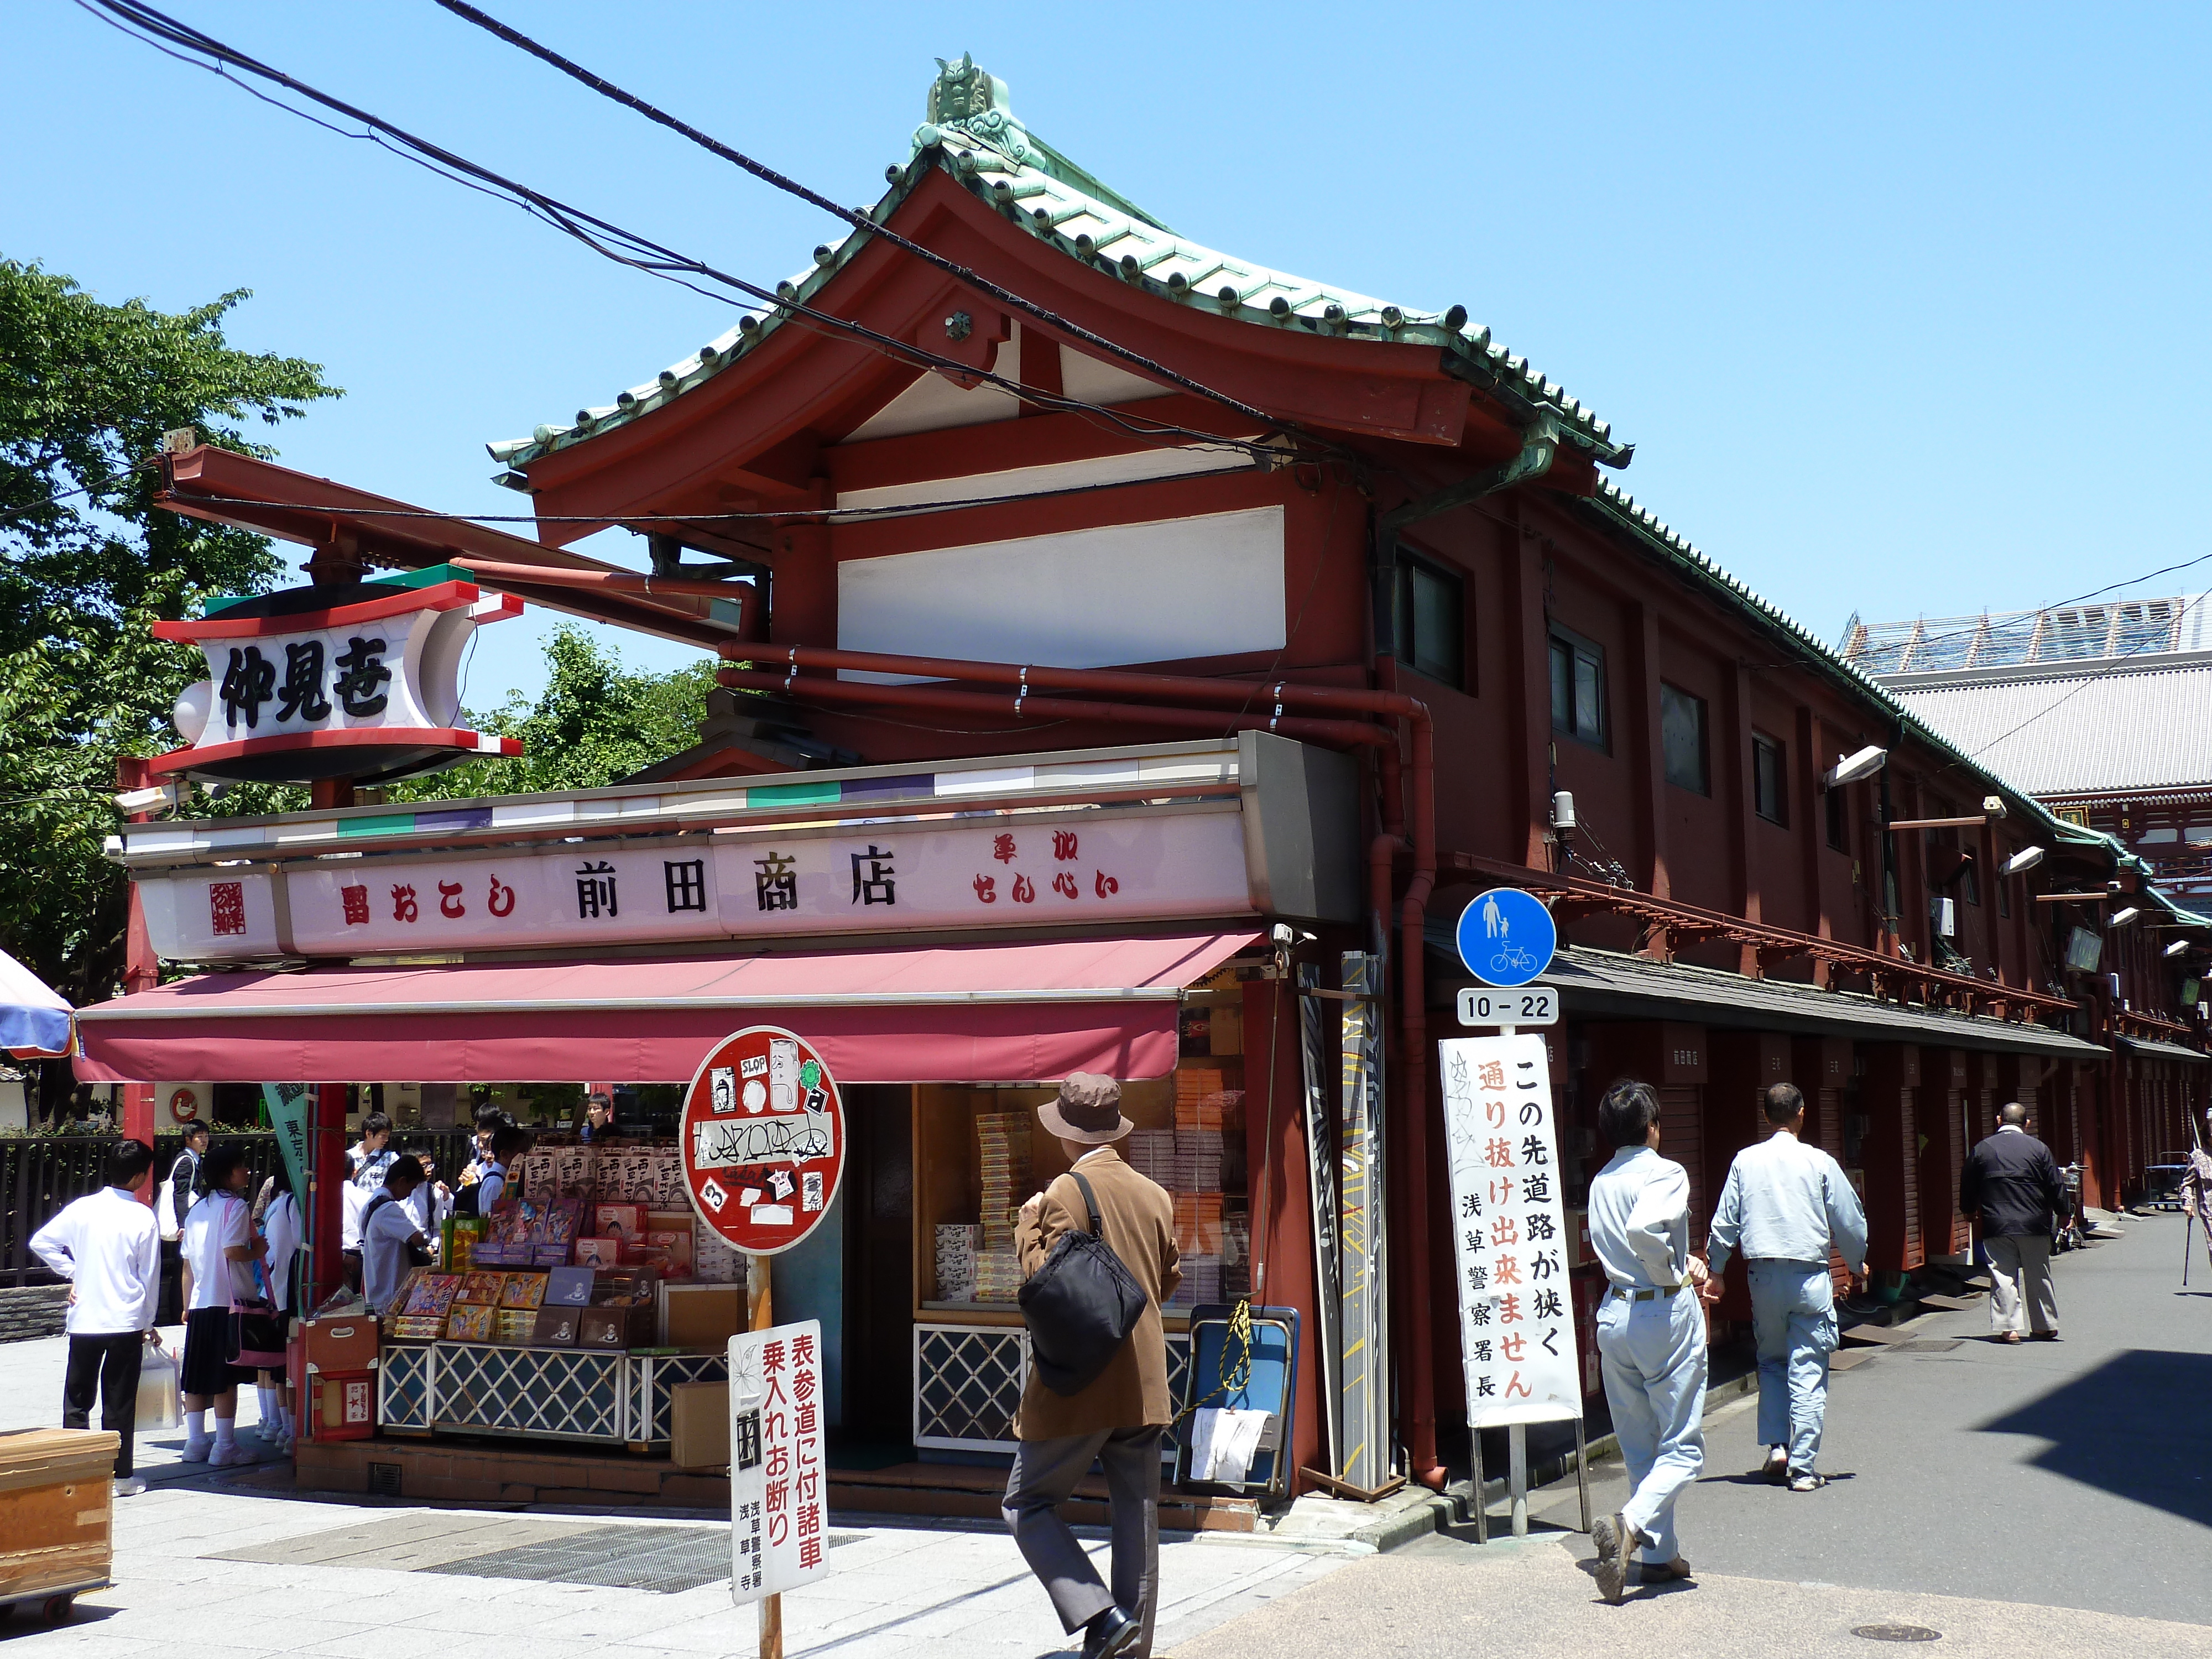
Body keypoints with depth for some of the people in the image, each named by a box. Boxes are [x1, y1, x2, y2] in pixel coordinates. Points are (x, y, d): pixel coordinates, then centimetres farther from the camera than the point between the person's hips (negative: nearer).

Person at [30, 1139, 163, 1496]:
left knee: (77, 1397, 12)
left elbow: (40, 1242, 2)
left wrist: (72, 1273, 12)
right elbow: (150, 1276, -1)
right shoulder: (143, 1218, -8)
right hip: (127, 1321, -2)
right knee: (119, 1400, 5)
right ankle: (120, 1475, 10)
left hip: (84, 1319, 2)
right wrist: (148, 1323, 10)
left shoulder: (82, 1208, -1)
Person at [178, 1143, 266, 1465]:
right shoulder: (235, 1206, -9)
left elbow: (187, 1263, 17)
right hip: (229, 1303, -7)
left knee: (196, 1377, 9)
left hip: (199, 1305, 7)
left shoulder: (198, 1209, 15)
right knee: (226, 1378, -4)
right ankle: (225, 1446, -1)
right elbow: (232, 1251, -22)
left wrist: (187, 1305, 24)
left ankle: (195, 1443, 14)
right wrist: (258, 1251, -3)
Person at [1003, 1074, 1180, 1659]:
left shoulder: (1066, 1193, -12)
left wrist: (1029, 1226, -4)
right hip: (1143, 1387, 6)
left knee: (1027, 1505, 5)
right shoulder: (1156, 1196, 8)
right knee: (1137, 1519, 10)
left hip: (1078, 1384, -6)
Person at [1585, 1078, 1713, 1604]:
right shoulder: (1666, 1173, -12)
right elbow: (1644, 1229, -30)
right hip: (1666, 1312, -6)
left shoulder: (1601, 1182, 9)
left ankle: (1660, 1553, 21)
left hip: (1614, 1313, 7)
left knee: (1639, 1447, 15)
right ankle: (1629, 1525, -22)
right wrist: (1673, 1274, -13)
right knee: (1683, 1448, 0)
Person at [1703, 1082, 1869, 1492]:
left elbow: (1725, 1221, 3)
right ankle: (1802, 1466, 1)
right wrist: (1857, 1264, 20)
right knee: (1808, 1372, 2)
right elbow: (1850, 1221, 3)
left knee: (1771, 1362, 20)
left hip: (1764, 1276, 2)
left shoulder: (1746, 1161, 0)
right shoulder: (1819, 1162, -5)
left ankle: (1776, 1446, 9)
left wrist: (1715, 1271, 15)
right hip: (1810, 1275, -2)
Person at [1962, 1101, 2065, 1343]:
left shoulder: (1981, 1149, 2)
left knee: (2002, 1277, 1)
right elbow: (2056, 1185, 2)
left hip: (1996, 1226, 0)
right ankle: (2045, 1327, 19)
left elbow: (1967, 1187, 9)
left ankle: (2009, 1328, -5)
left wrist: (1970, 1211, 25)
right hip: (2034, 1224, 0)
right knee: (2038, 1276, 10)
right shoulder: (2039, 1149, -1)